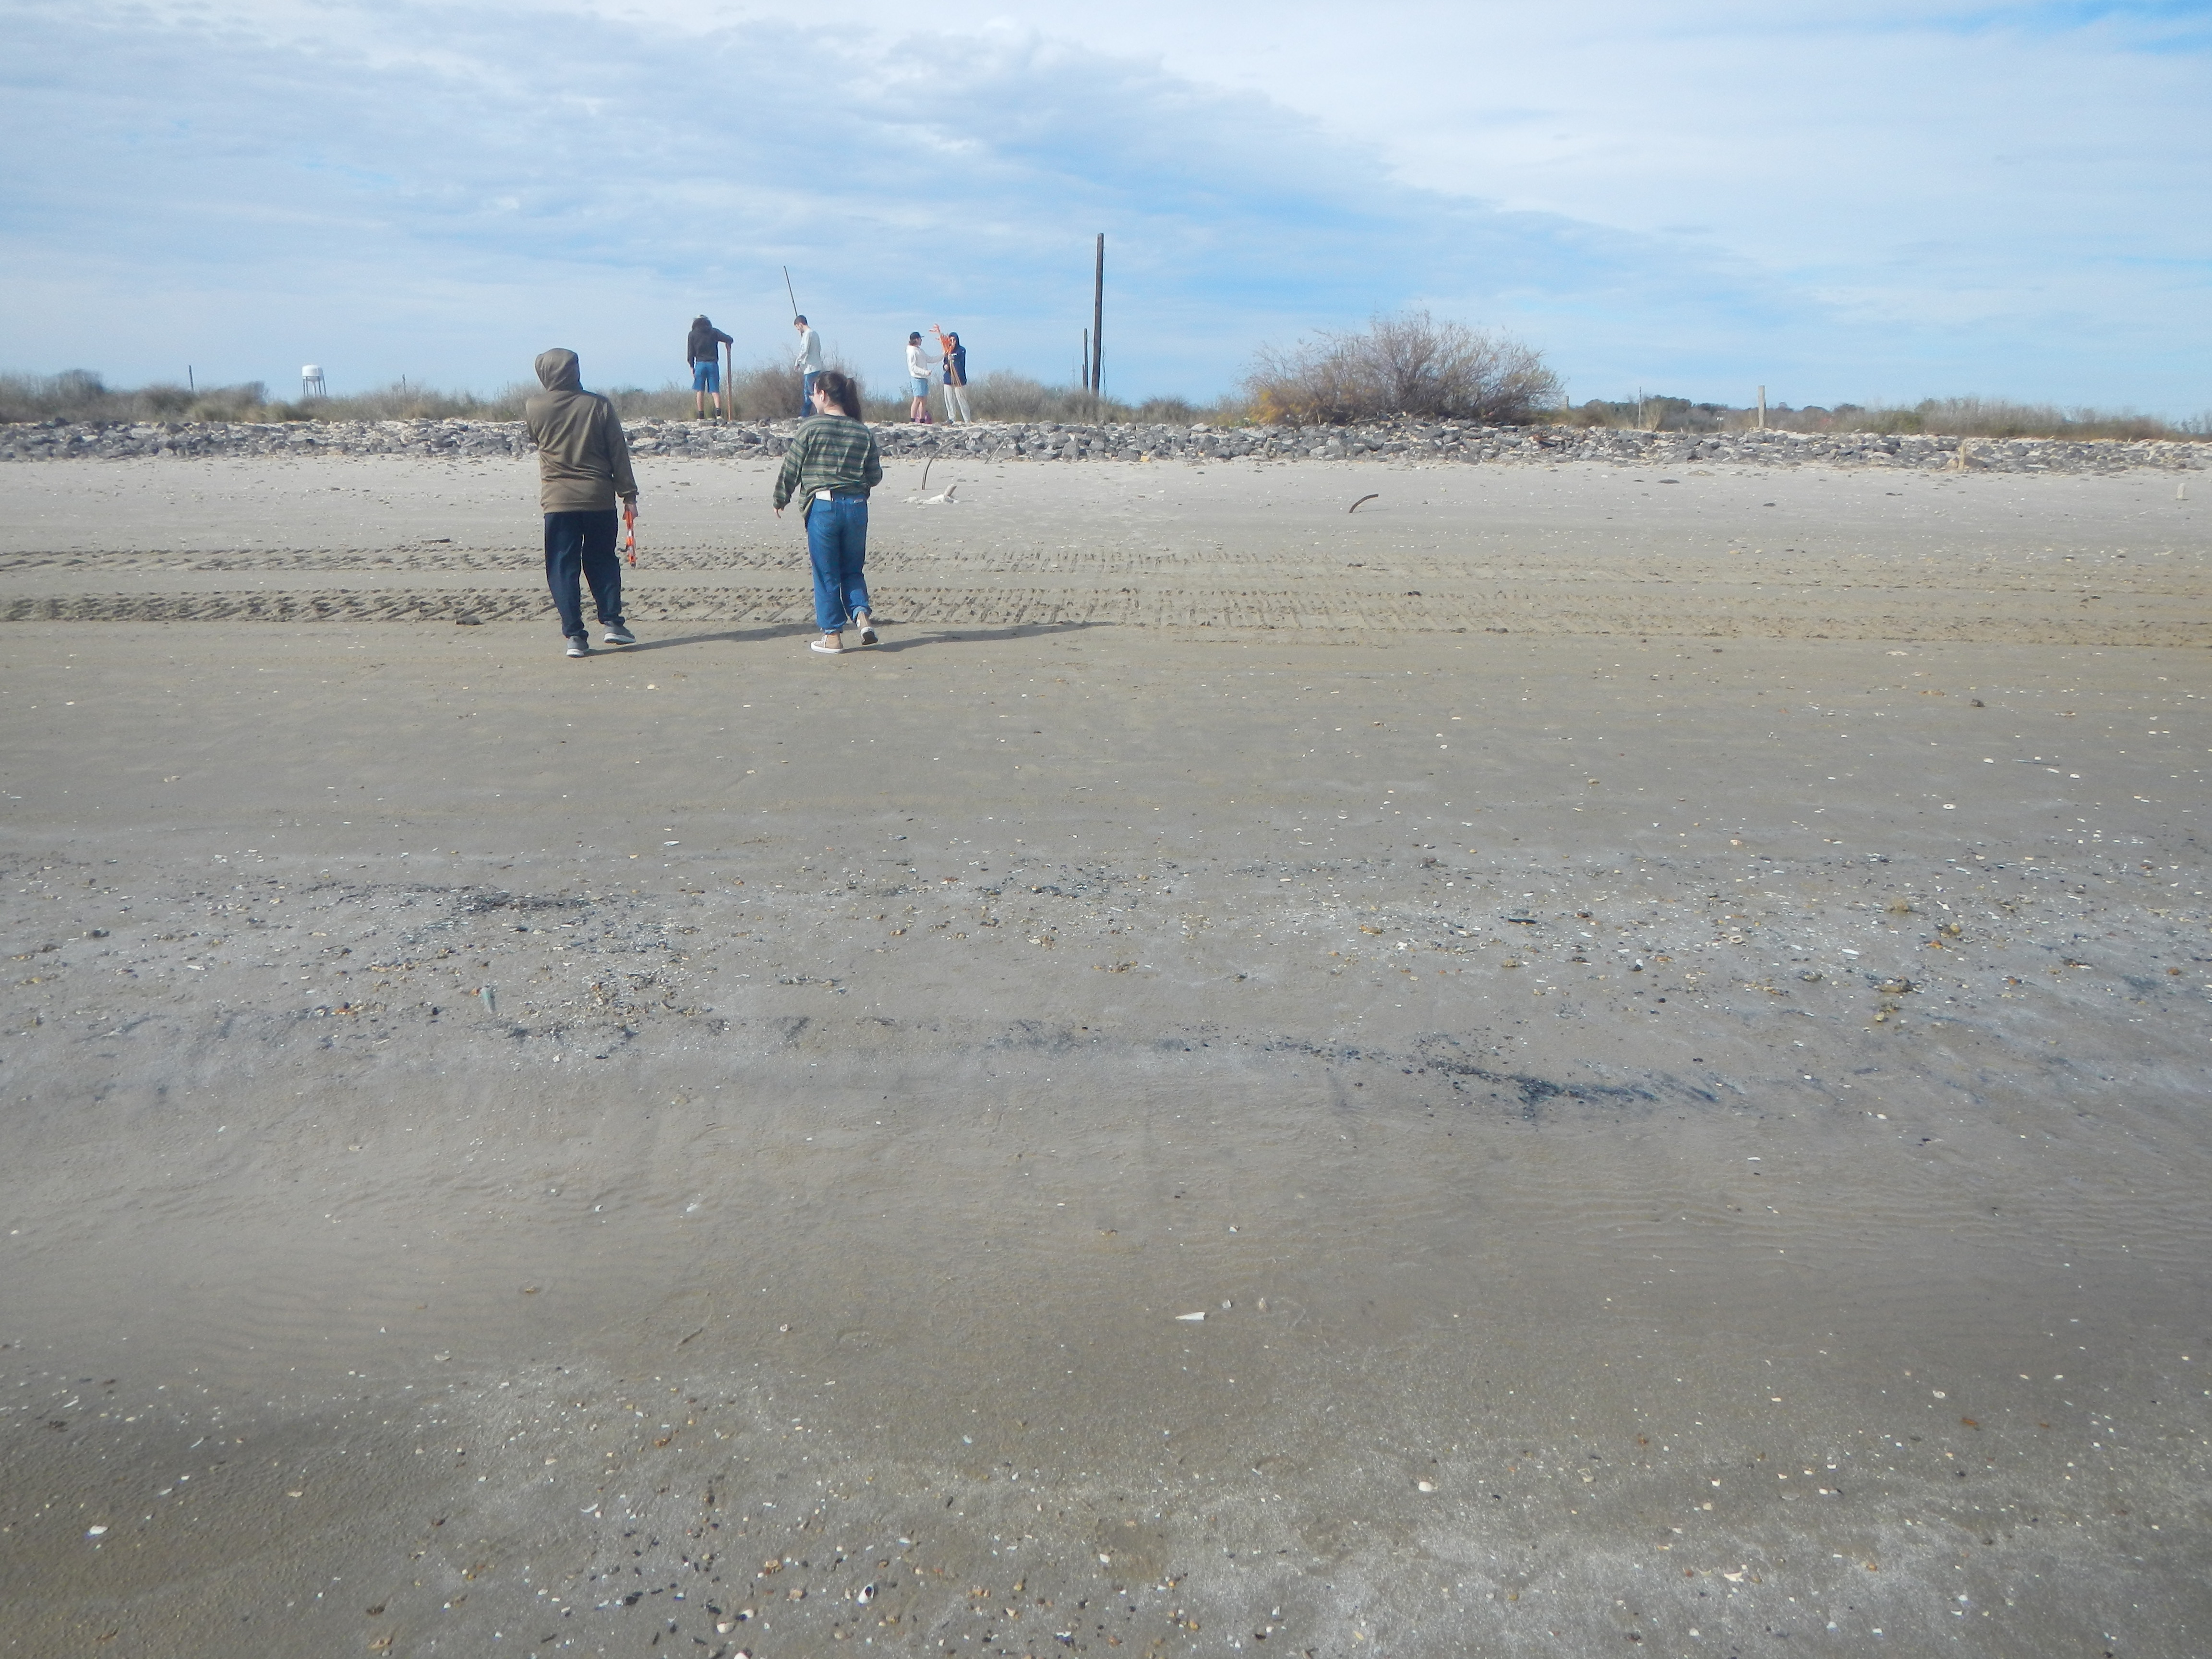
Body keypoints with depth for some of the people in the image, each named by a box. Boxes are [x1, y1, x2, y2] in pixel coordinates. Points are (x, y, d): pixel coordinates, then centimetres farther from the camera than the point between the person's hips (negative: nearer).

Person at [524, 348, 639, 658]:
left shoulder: (534, 409, -1)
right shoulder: (599, 405, -2)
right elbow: (619, 452, -1)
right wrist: (629, 493, 4)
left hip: (558, 500, -1)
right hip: (599, 496, 1)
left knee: (563, 567, 3)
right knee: (602, 560, 16)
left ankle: (575, 635, -2)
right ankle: (612, 622, 9)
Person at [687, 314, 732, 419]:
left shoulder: (693, 334, 7)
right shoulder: (714, 332, 7)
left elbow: (690, 352, 4)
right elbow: (729, 340, 1)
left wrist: (692, 366, 8)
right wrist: (728, 343, 23)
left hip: (700, 364, -1)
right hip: (713, 364, 1)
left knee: (700, 391, 4)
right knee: (715, 391, -1)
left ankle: (701, 416, 1)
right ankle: (719, 413, -20)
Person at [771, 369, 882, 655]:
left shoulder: (811, 428, -4)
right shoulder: (864, 433, 4)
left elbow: (791, 469, 0)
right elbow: (875, 477, 8)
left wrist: (781, 500, 15)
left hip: (822, 506, -3)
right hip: (856, 506, 3)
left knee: (826, 574, 7)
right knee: (852, 569, 17)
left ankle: (832, 635, 11)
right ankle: (862, 613, -6)